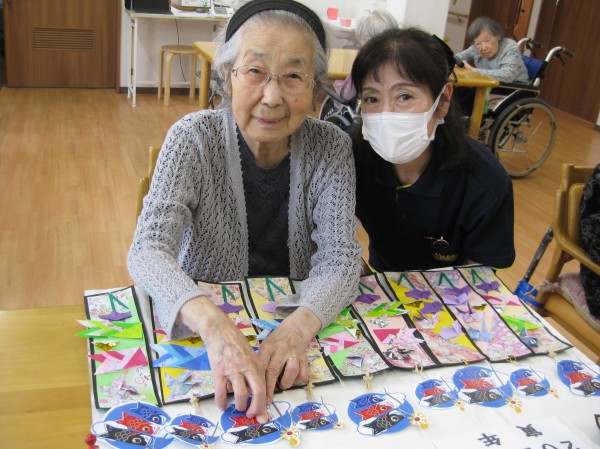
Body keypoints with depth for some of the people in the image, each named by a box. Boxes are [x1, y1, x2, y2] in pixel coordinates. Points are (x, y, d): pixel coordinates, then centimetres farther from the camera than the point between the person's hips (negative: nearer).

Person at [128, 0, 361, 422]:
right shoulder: (194, 138, -14)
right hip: (198, 322, -2)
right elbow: (149, 250, -25)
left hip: (297, 315, 2)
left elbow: (340, 258, -15)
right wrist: (212, 323, -44)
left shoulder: (331, 146, -8)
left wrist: (298, 326, -36)